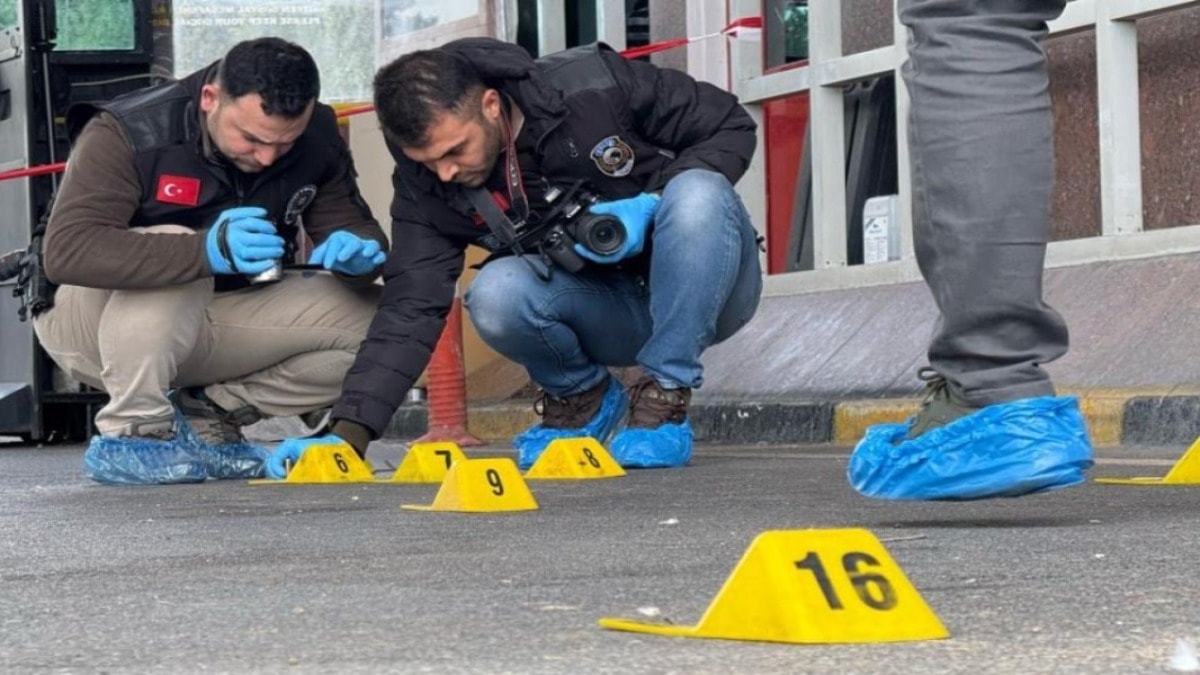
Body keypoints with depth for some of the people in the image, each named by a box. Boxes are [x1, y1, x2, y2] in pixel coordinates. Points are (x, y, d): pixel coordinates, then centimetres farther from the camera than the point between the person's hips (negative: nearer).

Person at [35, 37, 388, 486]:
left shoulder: (316, 138, -9)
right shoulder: (127, 133, -25)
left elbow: (353, 225, 0)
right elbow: (65, 250, -38)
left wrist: (358, 250, -28)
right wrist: (207, 251, -51)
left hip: (213, 324, 5)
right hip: (91, 325, -5)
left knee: (371, 321, -13)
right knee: (172, 256, -37)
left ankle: (205, 416, -1)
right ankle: (133, 431, -20)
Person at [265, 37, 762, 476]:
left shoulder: (597, 87, -21)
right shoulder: (427, 183, -12)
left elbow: (733, 127, -11)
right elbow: (411, 306, -16)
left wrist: (654, 203, -26)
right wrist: (349, 434, -27)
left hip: (702, 289, -2)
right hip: (610, 312, 2)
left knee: (696, 193, -35)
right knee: (497, 293, -30)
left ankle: (665, 400, -20)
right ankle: (581, 399, 2)